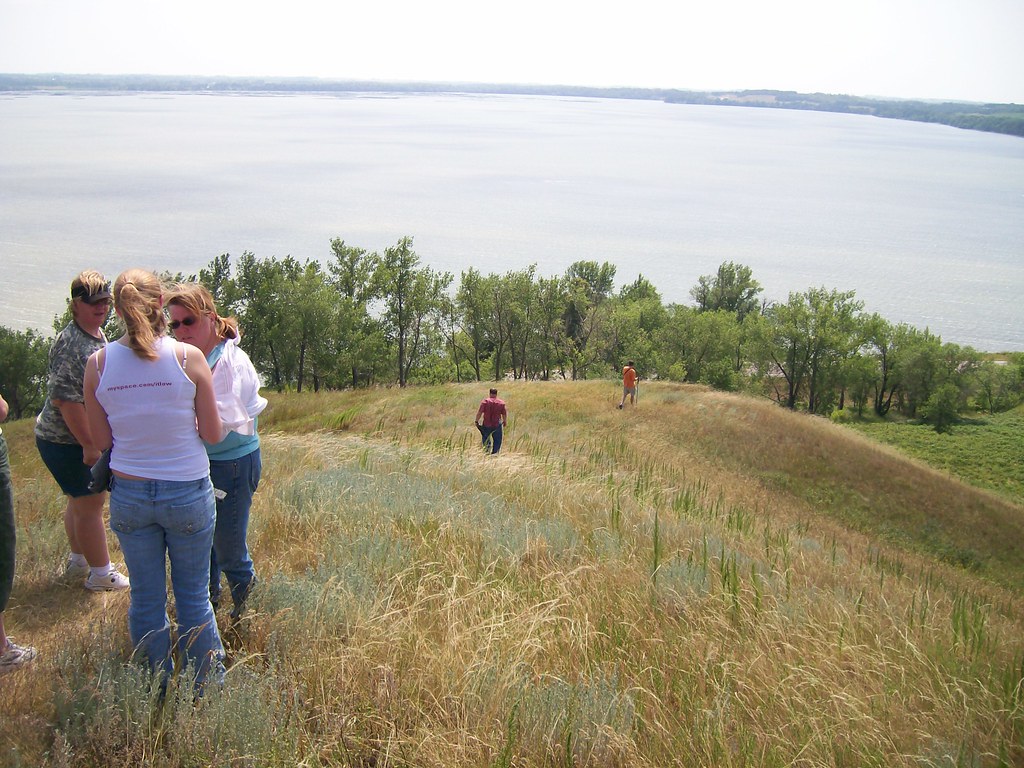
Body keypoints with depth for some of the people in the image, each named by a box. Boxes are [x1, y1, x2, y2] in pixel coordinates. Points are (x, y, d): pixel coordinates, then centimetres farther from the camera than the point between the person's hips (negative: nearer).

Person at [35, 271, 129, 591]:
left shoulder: (96, 334, 7)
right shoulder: (72, 344, -24)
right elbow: (65, 398, -28)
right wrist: (89, 445, -25)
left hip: (82, 437, 10)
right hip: (67, 441, -10)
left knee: (80, 501, 22)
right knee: (90, 503, 1)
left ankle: (79, 561, 39)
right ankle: (101, 574, 14)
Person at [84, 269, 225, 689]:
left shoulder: (98, 363, -7)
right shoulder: (188, 358, -13)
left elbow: (101, 440, 1)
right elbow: (213, 434, -7)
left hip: (129, 495, 2)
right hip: (187, 493, -2)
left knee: (145, 599, 15)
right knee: (193, 597, 13)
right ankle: (206, 688, 26)